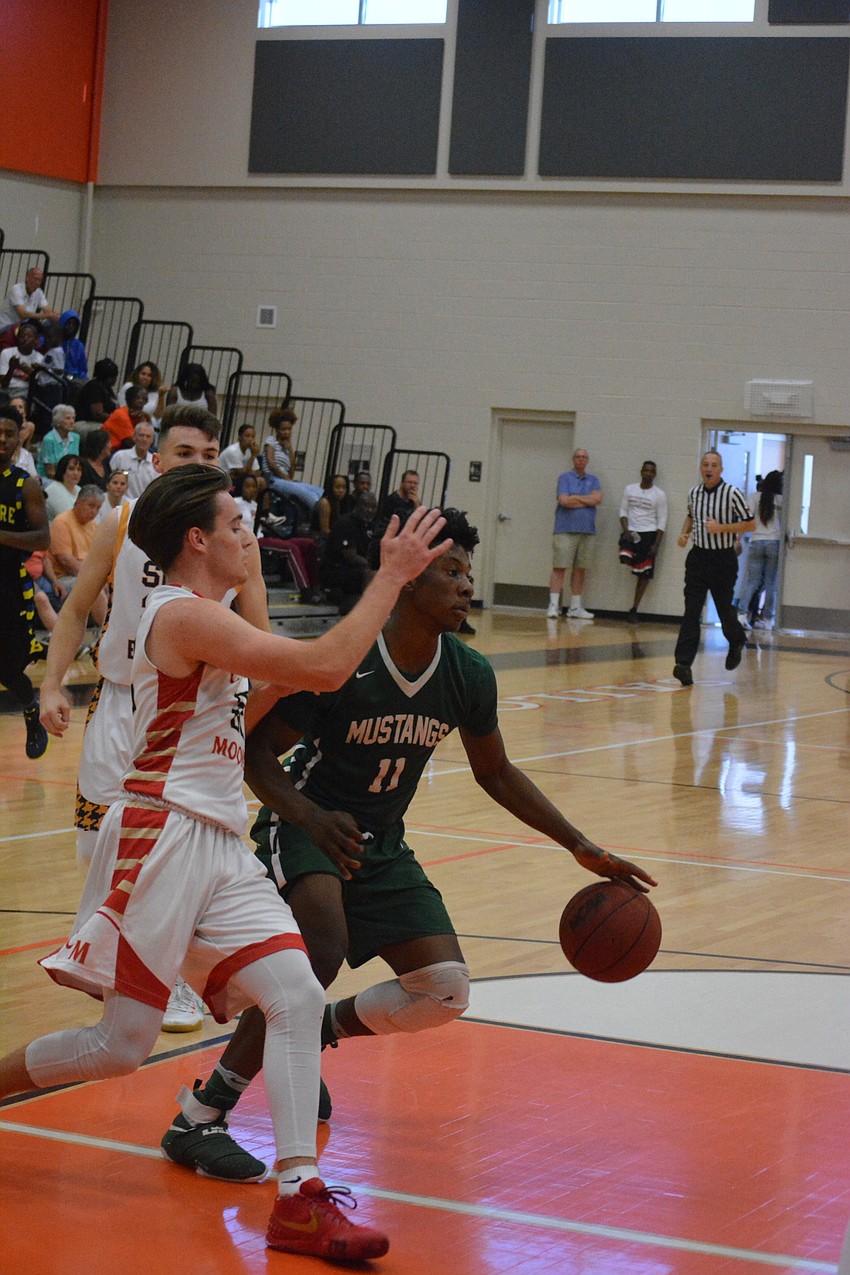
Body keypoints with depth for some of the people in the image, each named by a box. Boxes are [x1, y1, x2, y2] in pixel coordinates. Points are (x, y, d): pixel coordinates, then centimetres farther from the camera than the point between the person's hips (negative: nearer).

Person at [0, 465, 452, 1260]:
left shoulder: (201, 617, 17)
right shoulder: (185, 615, -14)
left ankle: (298, 1200, -8)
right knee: (121, 1045, -3)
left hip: (219, 845, 9)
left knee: (298, 999, -6)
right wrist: (394, 575, -14)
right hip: (162, 837, -9)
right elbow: (325, 669, -22)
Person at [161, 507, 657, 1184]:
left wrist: (584, 849, 7)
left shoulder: (469, 676, -6)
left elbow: (496, 773, 10)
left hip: (383, 848, 6)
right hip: (304, 827, -6)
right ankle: (200, 1118, -25)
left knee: (447, 988, -10)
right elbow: (257, 752, -15)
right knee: (323, 949, -33)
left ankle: (316, 1033, 18)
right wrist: (308, 817, -34)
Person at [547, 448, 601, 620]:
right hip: (565, 530, -4)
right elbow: (564, 500, -12)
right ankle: (553, 605, -8)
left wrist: (576, 497, -7)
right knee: (560, 568, -7)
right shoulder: (565, 478, 3)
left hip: (587, 531, 4)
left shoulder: (593, 480, 14)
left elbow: (597, 498, -4)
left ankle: (575, 607, 12)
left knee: (580, 570, 6)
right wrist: (587, 500, -5)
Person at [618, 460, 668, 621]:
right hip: (631, 532, 2)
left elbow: (662, 521, -1)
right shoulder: (630, 489, 7)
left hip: (649, 534, -2)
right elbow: (623, 511, 9)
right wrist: (626, 531, -9)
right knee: (625, 557, -30)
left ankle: (634, 609, 5)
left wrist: (657, 545, -9)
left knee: (644, 574, -2)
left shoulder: (659, 495, 0)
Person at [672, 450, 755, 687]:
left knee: (725, 609, 8)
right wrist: (685, 532, 6)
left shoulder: (732, 494, -10)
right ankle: (684, 665, -15)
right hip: (698, 557, 3)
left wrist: (721, 528, -18)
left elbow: (750, 524, -8)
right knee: (691, 612, -8)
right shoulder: (694, 493, 5)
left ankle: (737, 642, 42)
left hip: (723, 559, -3)